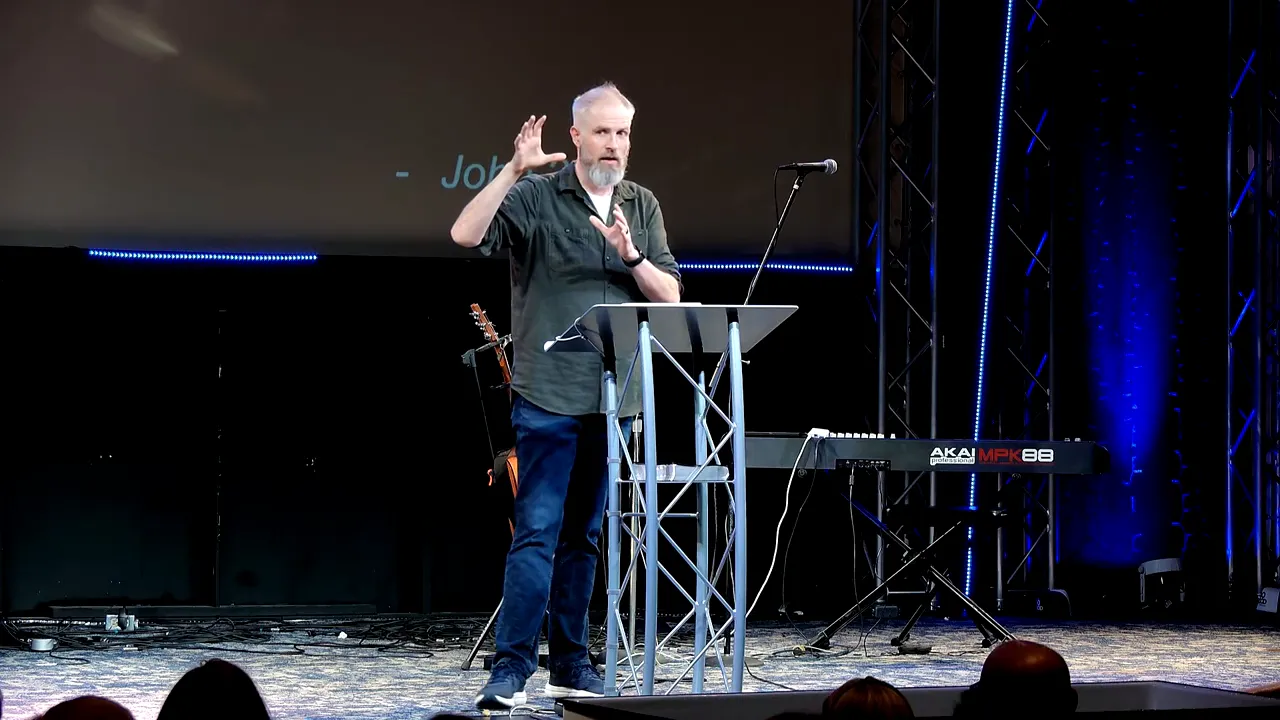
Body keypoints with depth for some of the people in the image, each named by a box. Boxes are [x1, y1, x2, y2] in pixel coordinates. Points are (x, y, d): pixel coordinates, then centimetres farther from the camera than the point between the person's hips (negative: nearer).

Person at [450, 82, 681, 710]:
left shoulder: (642, 207, 12)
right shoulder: (536, 195, -3)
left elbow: (669, 295, 6)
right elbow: (466, 235, -18)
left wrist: (631, 255, -13)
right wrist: (515, 169, -25)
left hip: (615, 398, 5)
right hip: (550, 396, -5)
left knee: (582, 536, 11)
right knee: (537, 533, -10)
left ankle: (570, 665, 17)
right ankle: (510, 670, -10)